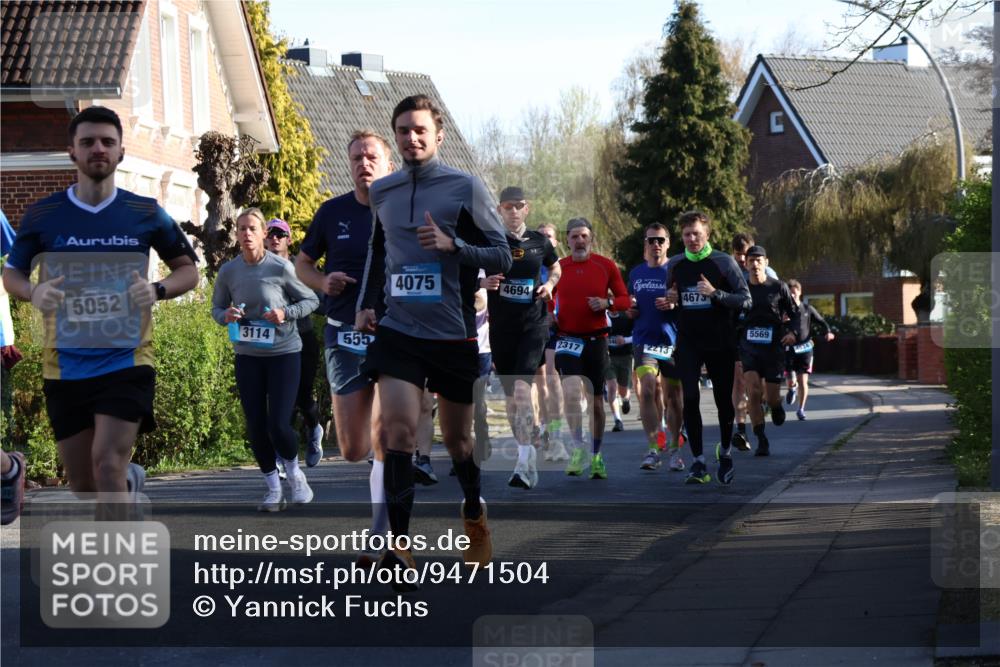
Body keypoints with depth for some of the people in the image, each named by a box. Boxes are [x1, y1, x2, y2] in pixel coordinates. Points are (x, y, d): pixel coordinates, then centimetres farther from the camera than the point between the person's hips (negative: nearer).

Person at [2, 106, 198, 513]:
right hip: (65, 363, 2)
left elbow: (188, 270, 11)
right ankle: (130, 483, 43)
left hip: (127, 360, -2)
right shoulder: (42, 216, 2)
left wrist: (158, 291, -11)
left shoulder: (146, 214, 2)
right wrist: (33, 293, -12)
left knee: (107, 464, -18)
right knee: (82, 484, 9)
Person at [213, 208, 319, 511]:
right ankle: (273, 488, 20)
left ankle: (294, 472, 21)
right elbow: (217, 306, 12)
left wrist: (286, 313, -19)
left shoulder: (281, 267, -12)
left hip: (284, 352, -3)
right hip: (247, 355, 3)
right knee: (256, 426, 3)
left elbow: (311, 300, -2)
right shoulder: (228, 272, -3)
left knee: (278, 425, -10)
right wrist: (226, 315, -11)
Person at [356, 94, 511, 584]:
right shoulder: (381, 192, 8)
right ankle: (399, 544, -20)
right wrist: (366, 303, 12)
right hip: (398, 330, 2)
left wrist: (452, 245, -20)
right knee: (399, 429, -17)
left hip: (454, 335, -2)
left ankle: (474, 517, 39)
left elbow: (501, 256, -4)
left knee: (457, 439, 12)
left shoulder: (465, 188, -4)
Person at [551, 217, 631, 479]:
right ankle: (578, 448, -10)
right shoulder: (558, 267, 2)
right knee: (572, 392, -22)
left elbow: (625, 300, 4)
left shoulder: (606, 266, 0)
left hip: (596, 339, 1)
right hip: (567, 338, -1)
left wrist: (607, 303, -16)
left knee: (596, 400, 8)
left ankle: (596, 456, 22)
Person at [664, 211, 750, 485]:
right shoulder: (674, 265, 6)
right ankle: (698, 463, -9)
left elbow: (745, 300, -8)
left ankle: (726, 454, 29)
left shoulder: (724, 262, -6)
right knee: (690, 399, -11)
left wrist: (715, 293, -23)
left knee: (724, 401, 7)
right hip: (688, 342, 2)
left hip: (720, 342, -2)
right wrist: (670, 301, -2)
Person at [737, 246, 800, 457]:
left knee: (771, 398, 0)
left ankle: (776, 406, 40)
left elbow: (795, 314, 5)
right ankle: (761, 441, -12)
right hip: (749, 346, 1)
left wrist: (792, 331, -13)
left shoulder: (779, 287, 1)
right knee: (753, 392, -17)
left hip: (773, 347, -1)